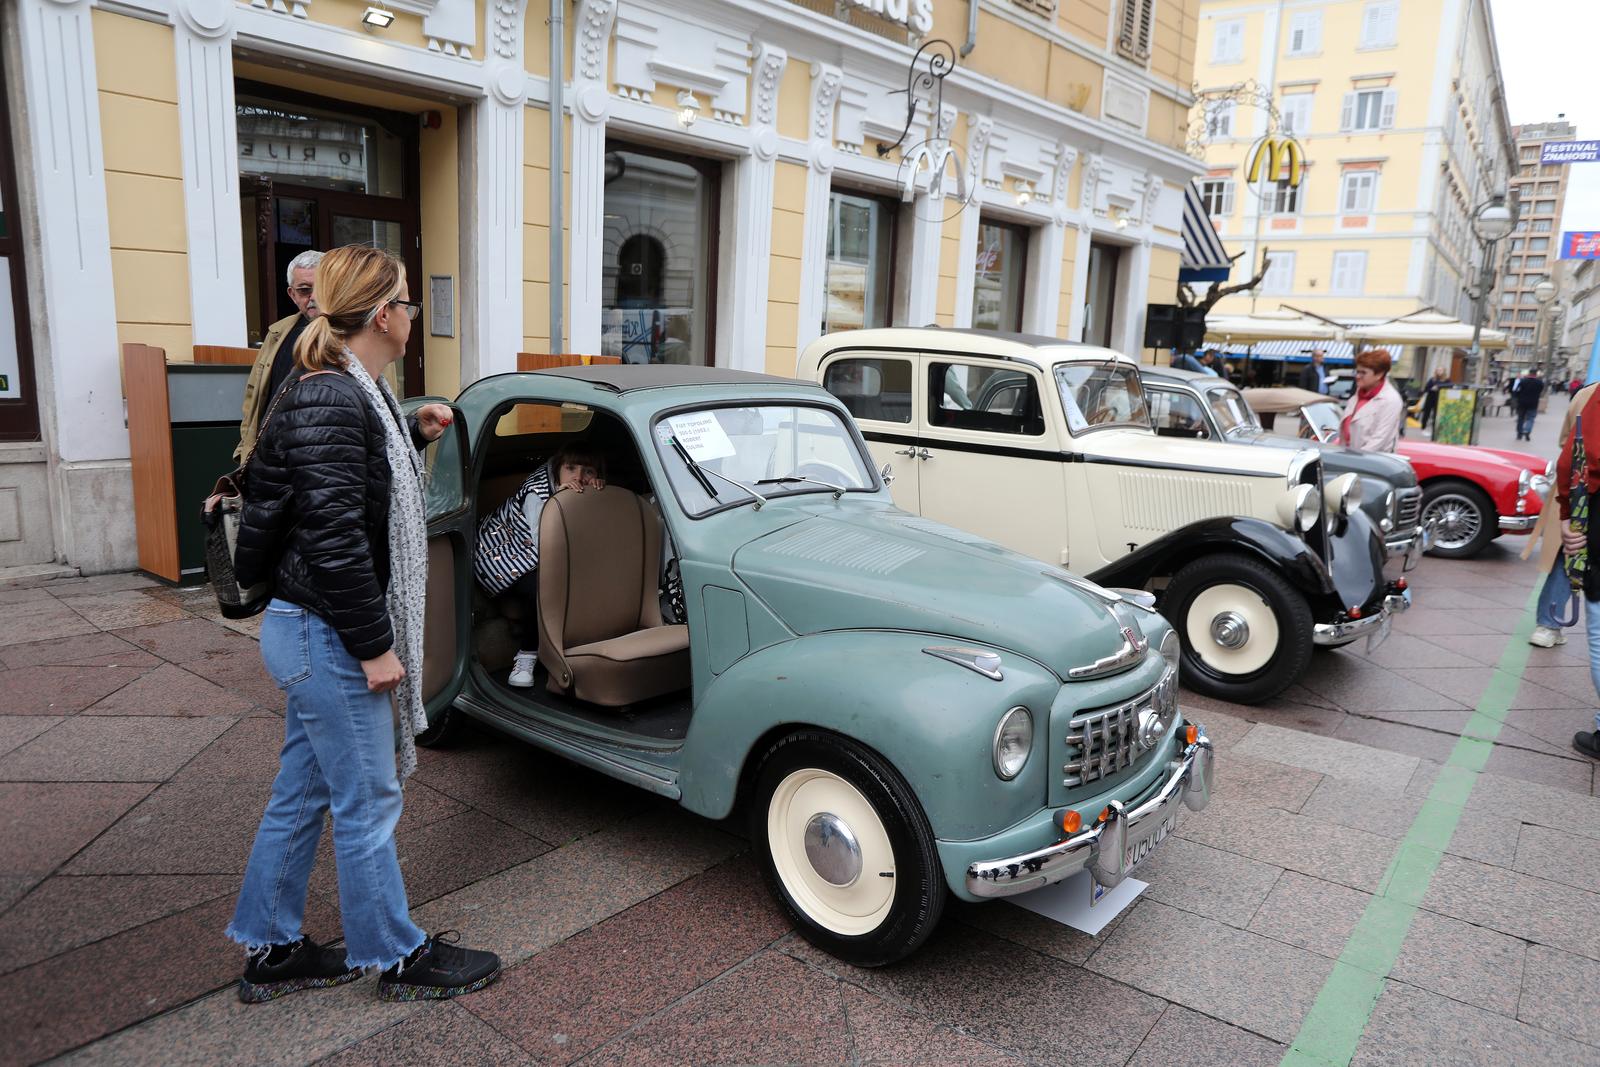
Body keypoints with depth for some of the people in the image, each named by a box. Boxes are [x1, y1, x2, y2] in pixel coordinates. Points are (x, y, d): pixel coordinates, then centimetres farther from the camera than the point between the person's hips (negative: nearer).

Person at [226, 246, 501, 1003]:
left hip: (314, 635, 10)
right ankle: (400, 959, 22)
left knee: (302, 793, 19)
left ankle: (270, 950, 35)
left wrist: (413, 433, 14)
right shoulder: (330, 404, -22)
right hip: (329, 636, -10)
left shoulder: (350, 393, 9)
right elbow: (333, 540, -25)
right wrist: (374, 647, -20)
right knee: (367, 804, 5)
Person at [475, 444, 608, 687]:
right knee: (541, 586, -33)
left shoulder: (588, 493, -12)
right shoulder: (537, 494, -30)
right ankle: (527, 655, -16)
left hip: (531, 556, 7)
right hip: (499, 552, -6)